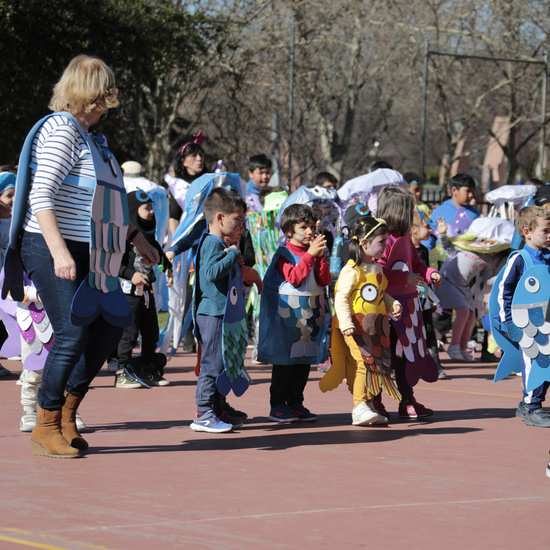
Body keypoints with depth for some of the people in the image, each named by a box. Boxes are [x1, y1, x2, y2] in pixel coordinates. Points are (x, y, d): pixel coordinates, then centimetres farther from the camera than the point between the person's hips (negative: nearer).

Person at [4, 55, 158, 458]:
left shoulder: (91, 136, 18)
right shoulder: (61, 130, -12)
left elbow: (104, 201, 28)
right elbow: (41, 195, -21)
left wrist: (138, 240, 27)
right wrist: (59, 252, -30)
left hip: (85, 253, 10)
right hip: (53, 249, -10)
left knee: (110, 326, 8)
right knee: (72, 333, -13)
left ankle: (68, 411, 19)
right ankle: (45, 427, 0)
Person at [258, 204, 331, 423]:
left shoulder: (313, 252, 10)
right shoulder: (284, 254, -7)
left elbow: (324, 281, 3)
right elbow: (294, 278, -21)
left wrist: (321, 257, -9)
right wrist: (309, 255, -23)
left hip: (310, 313, 6)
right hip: (288, 313, -6)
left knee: (305, 360, 9)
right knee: (284, 362, -2)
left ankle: (296, 403, 17)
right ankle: (277, 405, 4)